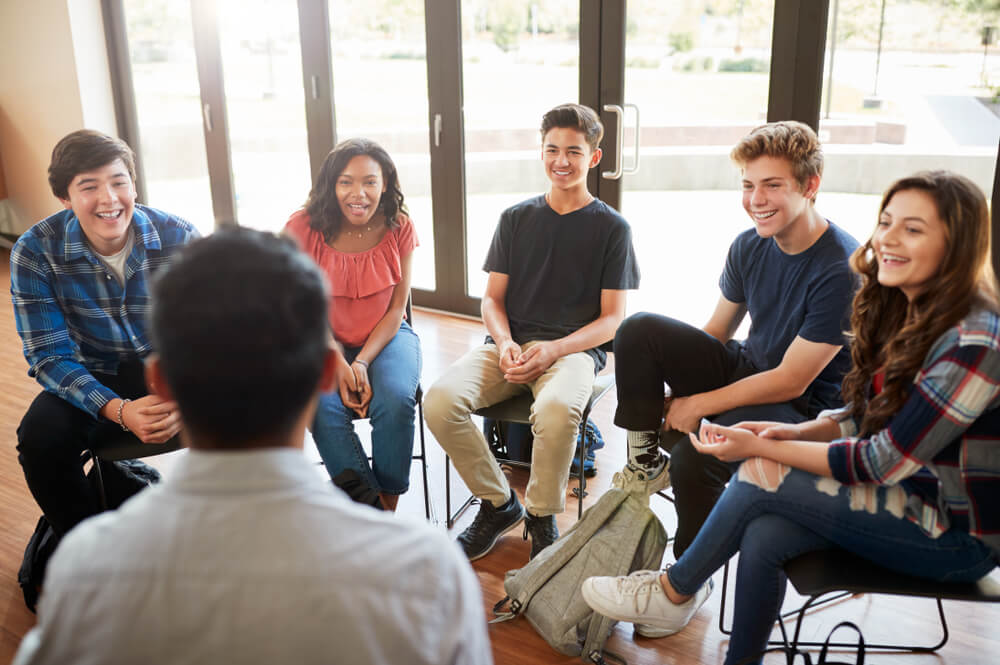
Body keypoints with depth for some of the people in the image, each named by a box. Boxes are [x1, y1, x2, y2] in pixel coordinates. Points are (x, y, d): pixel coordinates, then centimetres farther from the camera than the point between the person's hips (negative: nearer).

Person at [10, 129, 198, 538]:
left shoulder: (179, 237, -14)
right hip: (94, 379, 0)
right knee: (40, 438, -27)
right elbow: (50, 357, -14)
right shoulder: (34, 252, -14)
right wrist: (117, 410, -33)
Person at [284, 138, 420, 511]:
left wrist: (362, 362, -17)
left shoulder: (399, 228, -6)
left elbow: (396, 308, -3)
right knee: (323, 406, -30)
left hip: (386, 336, 0)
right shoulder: (304, 229, -10)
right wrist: (337, 364, -18)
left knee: (395, 400, -29)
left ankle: (389, 505, -7)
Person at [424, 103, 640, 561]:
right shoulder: (515, 219, 14)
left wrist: (553, 350, -15)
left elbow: (613, 319, 2)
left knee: (557, 409, -38)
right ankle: (498, 503, -2)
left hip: (575, 348, -3)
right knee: (440, 400, -26)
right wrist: (505, 343, -9)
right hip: (510, 346, 3)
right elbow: (492, 299, 14)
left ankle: (542, 516, -8)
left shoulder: (612, 228, 6)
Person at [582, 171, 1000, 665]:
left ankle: (673, 592, 2)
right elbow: (862, 417, 9)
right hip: (902, 494, 7)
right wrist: (796, 433, -11)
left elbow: (884, 462, -24)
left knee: (762, 476, -19)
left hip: (958, 534, -7)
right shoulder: (900, 312, 2)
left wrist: (761, 449, -21)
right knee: (763, 537, -19)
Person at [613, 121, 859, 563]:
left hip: (803, 408, -6)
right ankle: (645, 461, 0)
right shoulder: (749, 246, -3)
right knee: (638, 330, -12)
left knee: (695, 456, -32)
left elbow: (791, 381, -21)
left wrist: (697, 404, -16)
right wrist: (674, 389, -5)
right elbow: (715, 334, 8)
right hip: (746, 368, 7)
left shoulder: (842, 271, -24)